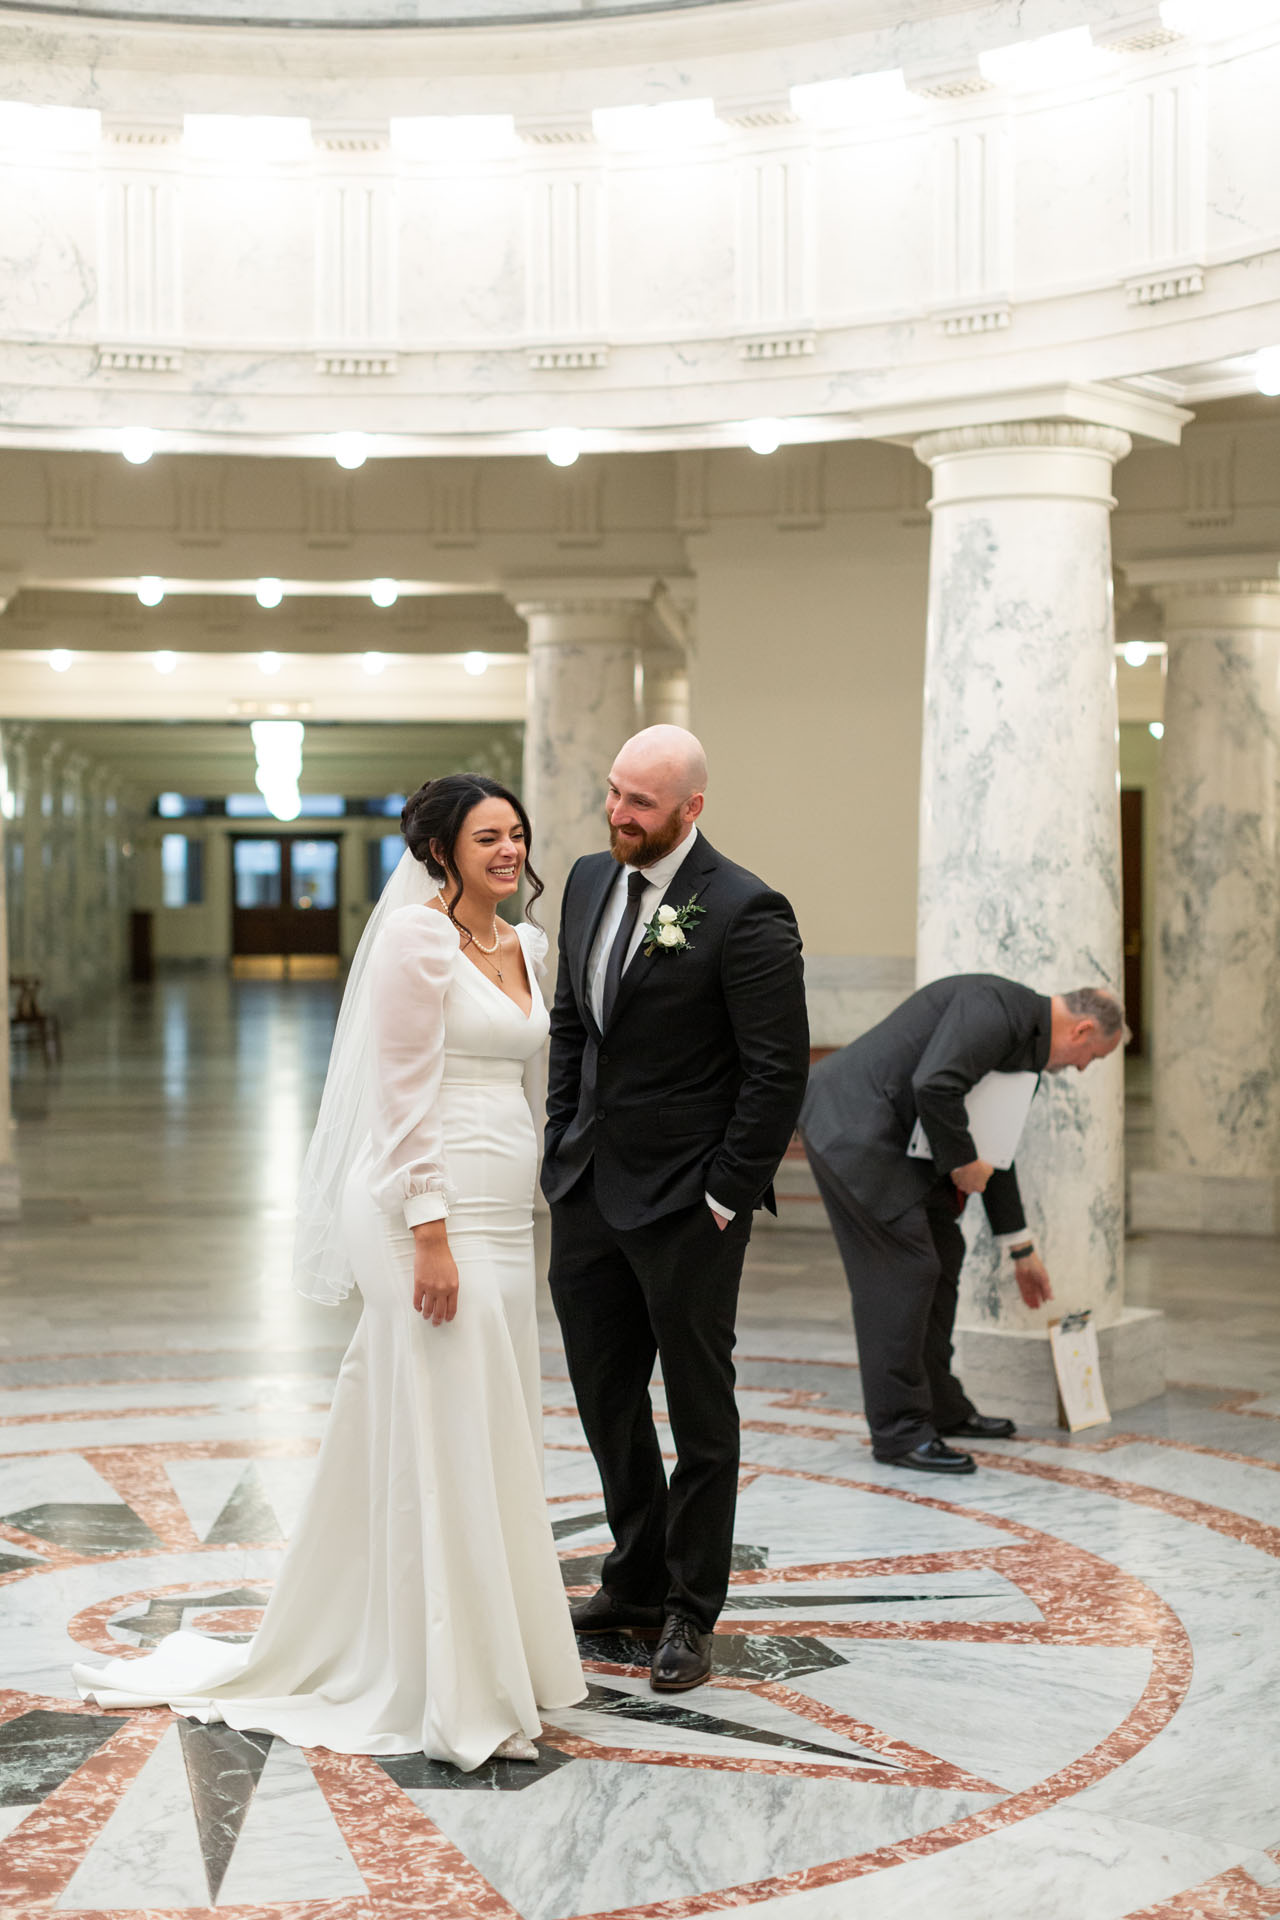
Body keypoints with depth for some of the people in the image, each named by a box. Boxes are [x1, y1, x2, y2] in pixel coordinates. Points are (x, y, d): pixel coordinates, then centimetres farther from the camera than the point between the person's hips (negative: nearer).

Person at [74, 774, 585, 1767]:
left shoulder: (524, 944, 14)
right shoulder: (417, 937, -12)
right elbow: (404, 1092, -17)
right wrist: (432, 1236, -21)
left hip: (501, 1216, 9)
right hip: (436, 1211, -9)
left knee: (490, 1436, 15)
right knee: (445, 1442, -3)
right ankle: (460, 1693, 7)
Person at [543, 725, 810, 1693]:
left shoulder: (744, 913, -16)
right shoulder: (590, 882, 7)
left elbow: (779, 1071, -15)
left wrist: (727, 1198, -14)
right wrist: (563, 1143, 10)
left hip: (686, 1203, -7)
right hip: (589, 1187, 7)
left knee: (699, 1406, 7)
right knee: (605, 1395, 16)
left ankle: (691, 1611, 19)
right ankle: (635, 1581, 32)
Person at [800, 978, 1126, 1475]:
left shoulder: (1021, 1041, 17)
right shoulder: (998, 1006, -16)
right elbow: (933, 1084, -29)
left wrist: (1022, 1251, 31)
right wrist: (963, 1162, -13)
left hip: (886, 1134, 11)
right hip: (850, 1121, -11)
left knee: (941, 1253, 15)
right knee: (904, 1265, -8)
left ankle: (940, 1407, 27)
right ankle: (897, 1429, 0)